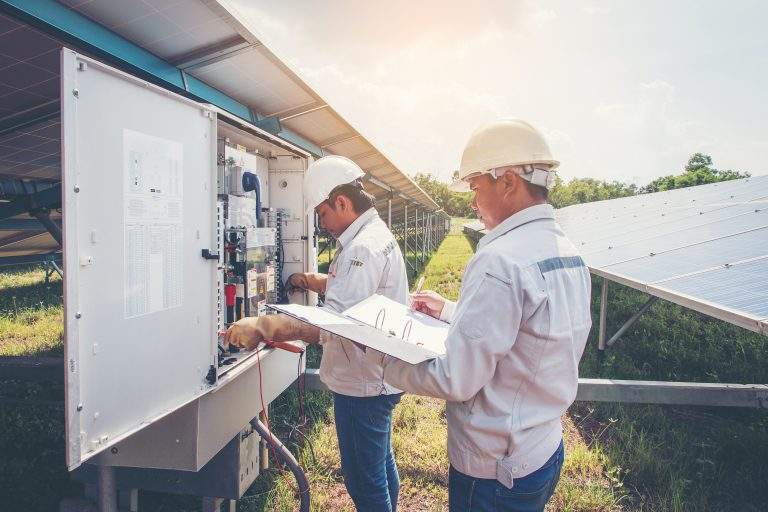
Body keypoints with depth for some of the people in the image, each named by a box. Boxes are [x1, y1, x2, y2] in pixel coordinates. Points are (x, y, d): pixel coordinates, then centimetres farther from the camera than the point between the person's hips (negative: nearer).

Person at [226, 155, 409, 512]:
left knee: (363, 481, 6)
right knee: (380, 464, 26)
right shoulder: (376, 234, 11)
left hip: (362, 386, -11)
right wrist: (308, 280, 10)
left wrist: (262, 328, -37)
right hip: (379, 377, 11)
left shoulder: (364, 248, -24)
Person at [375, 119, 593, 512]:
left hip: (494, 471, -8)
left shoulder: (499, 261, -28)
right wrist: (449, 310, 15)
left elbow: (455, 380, -26)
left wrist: (384, 360, -12)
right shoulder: (567, 252, 2)